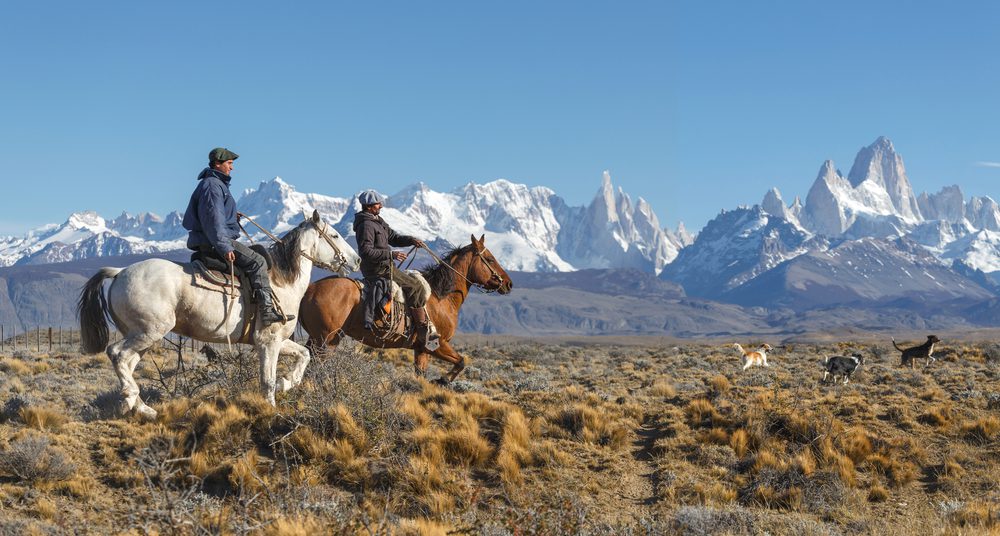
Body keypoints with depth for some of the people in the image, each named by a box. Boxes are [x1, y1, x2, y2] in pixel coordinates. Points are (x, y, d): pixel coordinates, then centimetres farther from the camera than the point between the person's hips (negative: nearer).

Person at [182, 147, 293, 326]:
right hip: (216, 241, -11)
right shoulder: (212, 185, -12)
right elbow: (213, 219, -22)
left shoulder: (217, 184, 22)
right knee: (257, 262, -16)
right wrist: (224, 247, -27)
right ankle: (267, 310, -24)